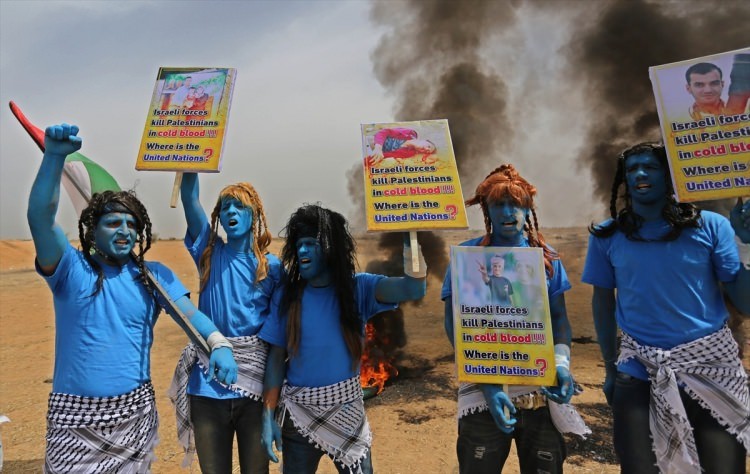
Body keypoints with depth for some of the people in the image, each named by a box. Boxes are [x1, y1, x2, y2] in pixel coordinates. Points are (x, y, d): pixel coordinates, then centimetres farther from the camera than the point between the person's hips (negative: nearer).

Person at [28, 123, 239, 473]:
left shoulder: (154, 275, 1)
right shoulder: (70, 269, -4)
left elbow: (190, 312, -10)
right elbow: (40, 217, -17)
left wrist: (219, 343, -31)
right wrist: (54, 156, -31)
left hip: (136, 412, 2)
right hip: (75, 417, -1)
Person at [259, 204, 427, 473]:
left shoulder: (358, 288, -7)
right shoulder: (288, 297, -2)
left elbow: (412, 288, -22)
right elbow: (276, 358, -1)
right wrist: (268, 415, -5)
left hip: (347, 412, -1)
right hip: (299, 415, 1)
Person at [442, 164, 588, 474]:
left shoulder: (545, 256, 7)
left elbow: (560, 317, 9)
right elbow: (455, 324, -5)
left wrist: (562, 362, -11)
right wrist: (489, 385, -15)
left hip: (541, 391, 3)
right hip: (484, 392, -2)